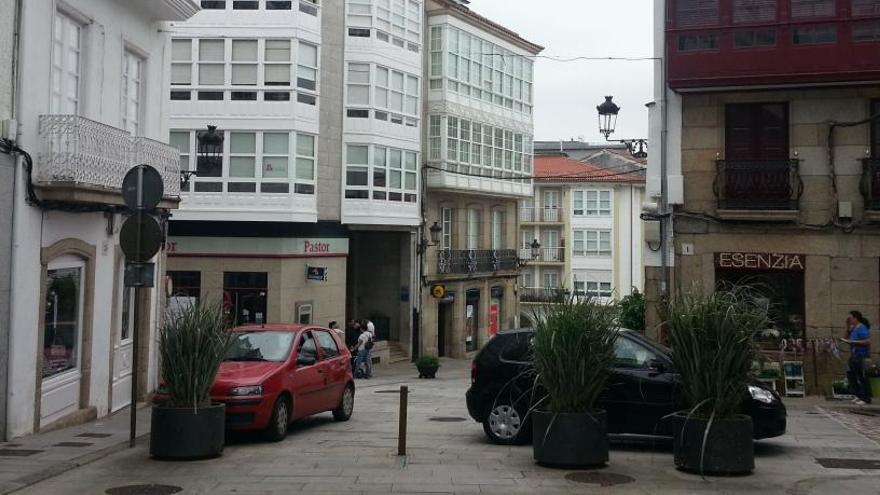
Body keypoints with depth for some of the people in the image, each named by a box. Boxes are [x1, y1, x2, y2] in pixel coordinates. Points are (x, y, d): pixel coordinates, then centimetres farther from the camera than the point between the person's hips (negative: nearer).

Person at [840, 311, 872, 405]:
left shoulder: (862, 328, -15)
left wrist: (852, 342, -23)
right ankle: (859, 395, 22)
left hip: (862, 356, -10)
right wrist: (848, 327, 8)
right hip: (854, 355, 10)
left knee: (862, 377, -4)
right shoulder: (854, 328, 13)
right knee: (850, 375, 12)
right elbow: (848, 338, 18)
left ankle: (866, 399, 4)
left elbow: (867, 341, -23)